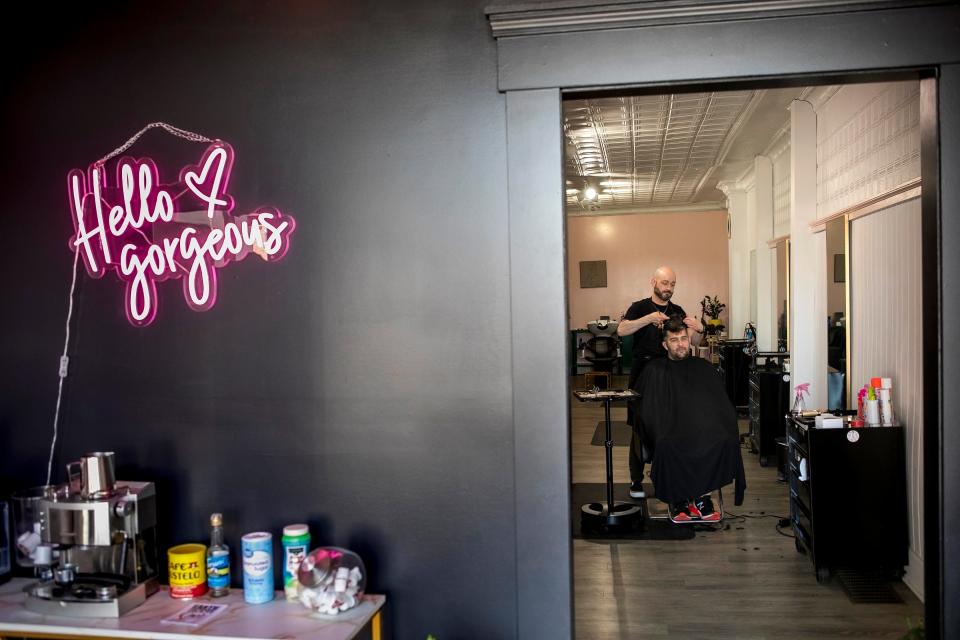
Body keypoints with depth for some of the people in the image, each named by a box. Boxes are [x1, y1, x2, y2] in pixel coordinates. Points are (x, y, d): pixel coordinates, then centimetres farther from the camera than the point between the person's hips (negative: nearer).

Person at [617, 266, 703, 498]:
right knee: (640, 427, -1)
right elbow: (621, 330, -17)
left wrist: (699, 329, -16)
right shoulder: (640, 307, 0)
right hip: (643, 372, -3)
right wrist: (649, 319, -28)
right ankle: (636, 480, 6)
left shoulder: (677, 311, 12)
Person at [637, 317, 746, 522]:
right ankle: (677, 499, -19)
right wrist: (660, 431, -8)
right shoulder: (655, 370, 17)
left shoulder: (703, 368, 22)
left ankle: (702, 495, -17)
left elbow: (723, 405, 15)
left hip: (705, 429, 2)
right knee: (667, 446, -37)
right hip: (671, 431, -1)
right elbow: (646, 410, 10)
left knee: (726, 442, -32)